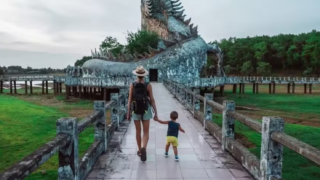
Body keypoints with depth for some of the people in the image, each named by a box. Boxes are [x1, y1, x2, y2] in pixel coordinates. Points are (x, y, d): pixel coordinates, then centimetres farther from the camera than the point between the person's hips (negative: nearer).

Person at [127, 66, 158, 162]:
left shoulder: (132, 85, -6)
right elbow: (152, 100, -8)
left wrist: (128, 113, 2)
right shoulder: (148, 85, -9)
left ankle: (140, 150, 24)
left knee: (138, 131, 15)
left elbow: (130, 100, -5)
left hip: (136, 110, 1)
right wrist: (156, 112, -2)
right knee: (146, 132, 3)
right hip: (146, 110, -1)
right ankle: (143, 149, -21)